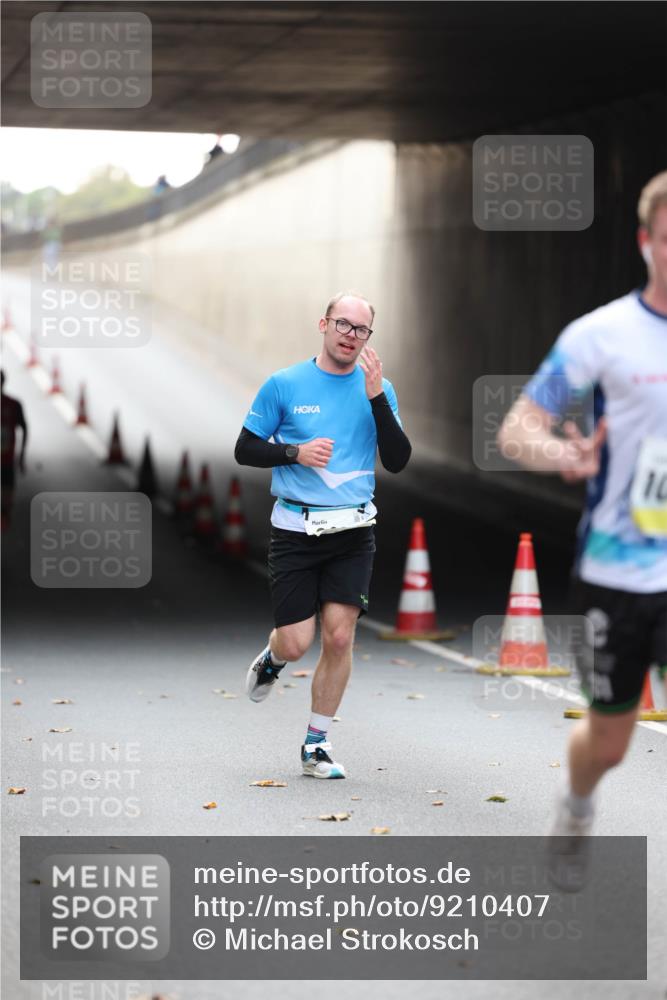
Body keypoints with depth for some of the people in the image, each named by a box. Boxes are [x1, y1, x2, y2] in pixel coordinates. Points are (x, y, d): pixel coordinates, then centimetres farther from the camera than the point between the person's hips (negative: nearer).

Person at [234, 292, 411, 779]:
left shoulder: (378, 389, 4)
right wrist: (295, 452, -14)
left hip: (353, 532, 2)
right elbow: (244, 450, 2)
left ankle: (318, 743, 7)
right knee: (296, 643, -5)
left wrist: (376, 399, -15)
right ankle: (271, 659, 33)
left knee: (339, 636, -8)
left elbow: (398, 461, -5)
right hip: (295, 531, -1)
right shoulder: (284, 384, -1)